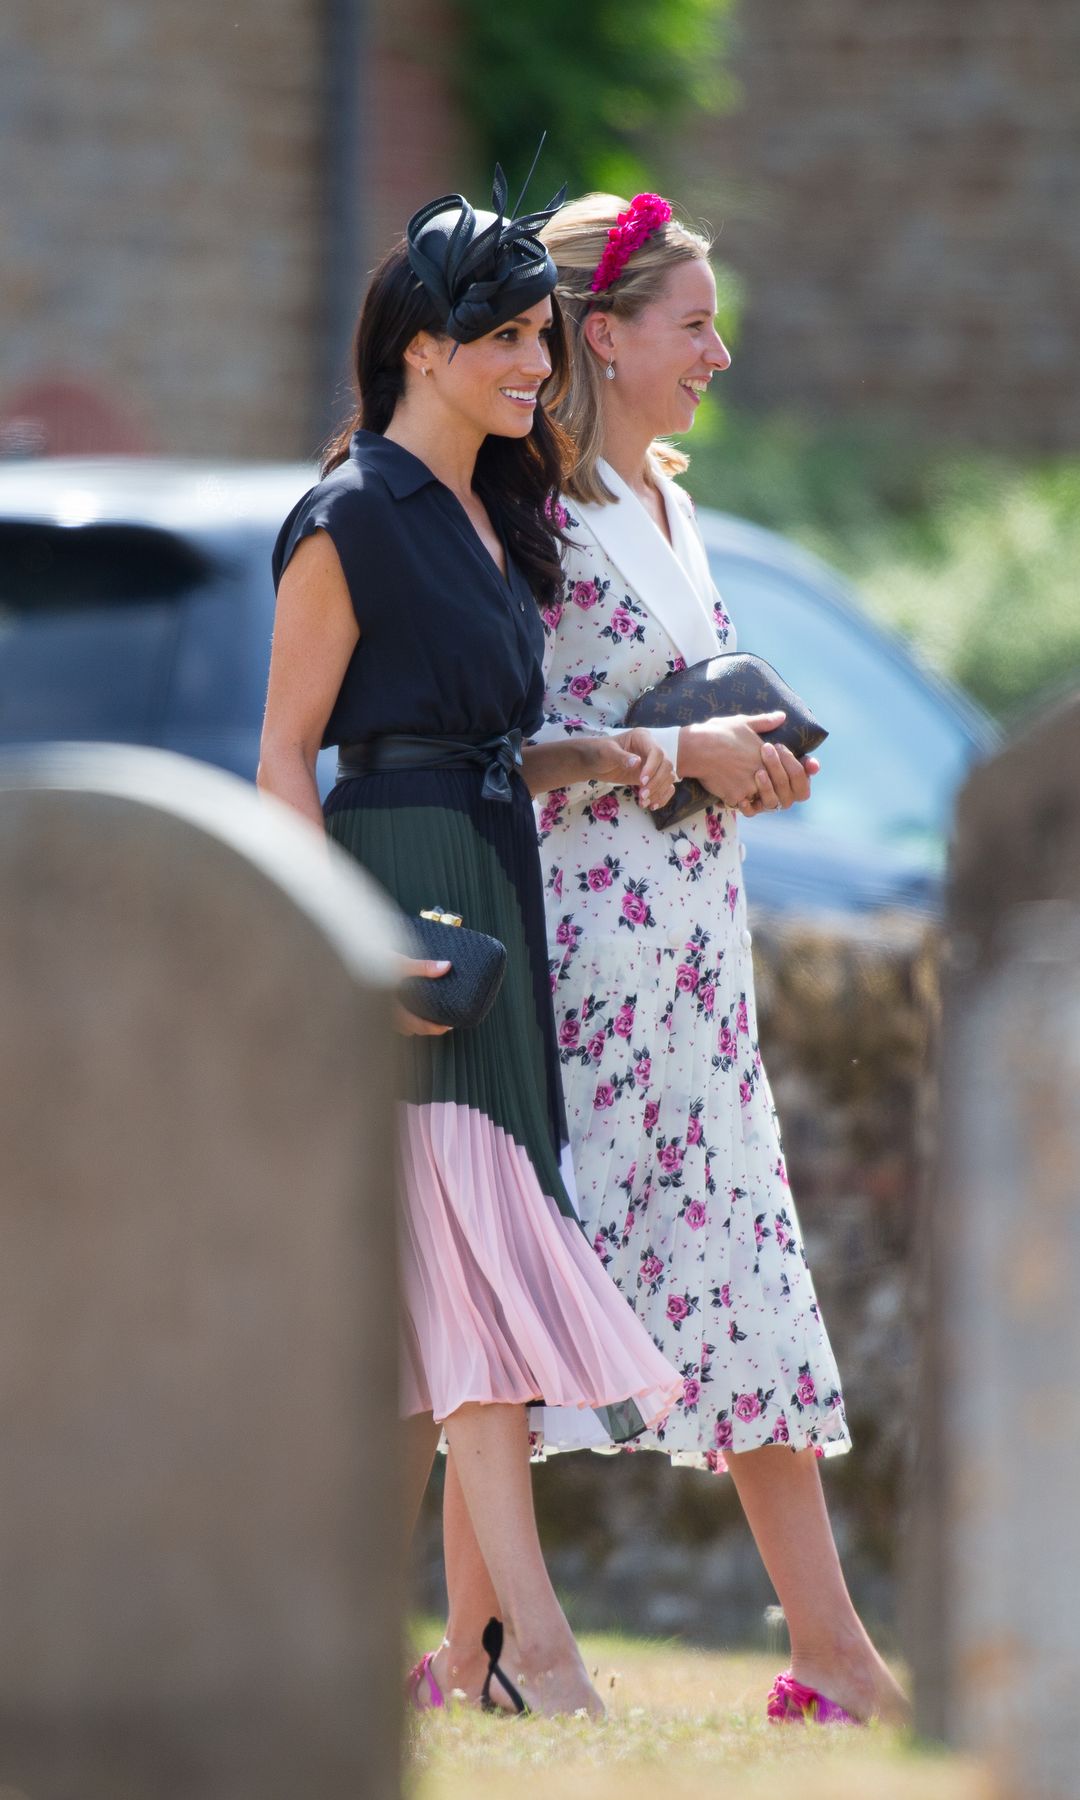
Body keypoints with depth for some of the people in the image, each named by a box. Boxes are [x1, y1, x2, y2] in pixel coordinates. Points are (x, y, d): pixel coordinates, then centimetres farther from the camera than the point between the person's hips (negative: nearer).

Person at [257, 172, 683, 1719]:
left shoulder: (494, 516, 16)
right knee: (465, 1258, -13)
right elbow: (285, 755, -10)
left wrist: (608, 756, 6)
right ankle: (538, 1651, -18)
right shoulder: (350, 522, -9)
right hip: (395, 893, -9)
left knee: (435, 1294, 6)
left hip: (494, 893, 9)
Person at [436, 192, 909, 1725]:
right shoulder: (543, 509, -10)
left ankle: (834, 1657, 5)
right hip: (581, 931, -9)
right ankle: (471, 1644, 1)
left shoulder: (664, 504, 16)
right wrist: (681, 752, -15)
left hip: (693, 939, 9)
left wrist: (747, 762, 7)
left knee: (750, 1279, 6)